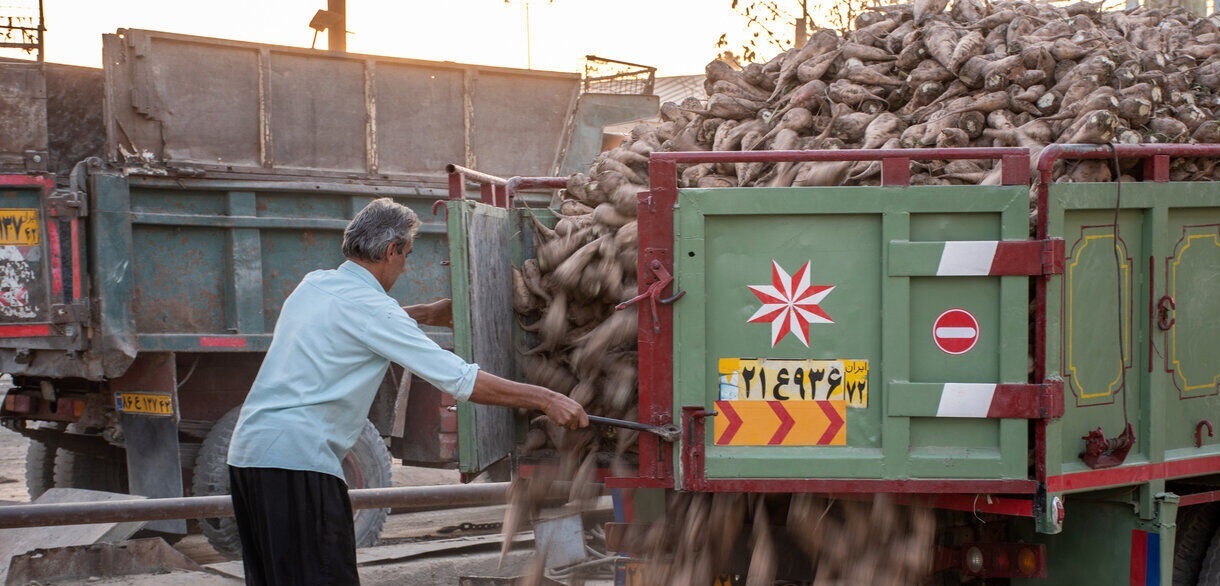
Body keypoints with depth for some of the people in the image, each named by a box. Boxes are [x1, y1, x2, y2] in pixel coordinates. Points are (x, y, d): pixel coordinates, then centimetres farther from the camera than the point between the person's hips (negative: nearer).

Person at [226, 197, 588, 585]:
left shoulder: (313, 285, 13)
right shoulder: (369, 308, -11)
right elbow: (461, 379, -14)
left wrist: (424, 314, 33)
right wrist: (546, 399, -11)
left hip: (247, 450, 9)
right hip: (296, 459, -9)